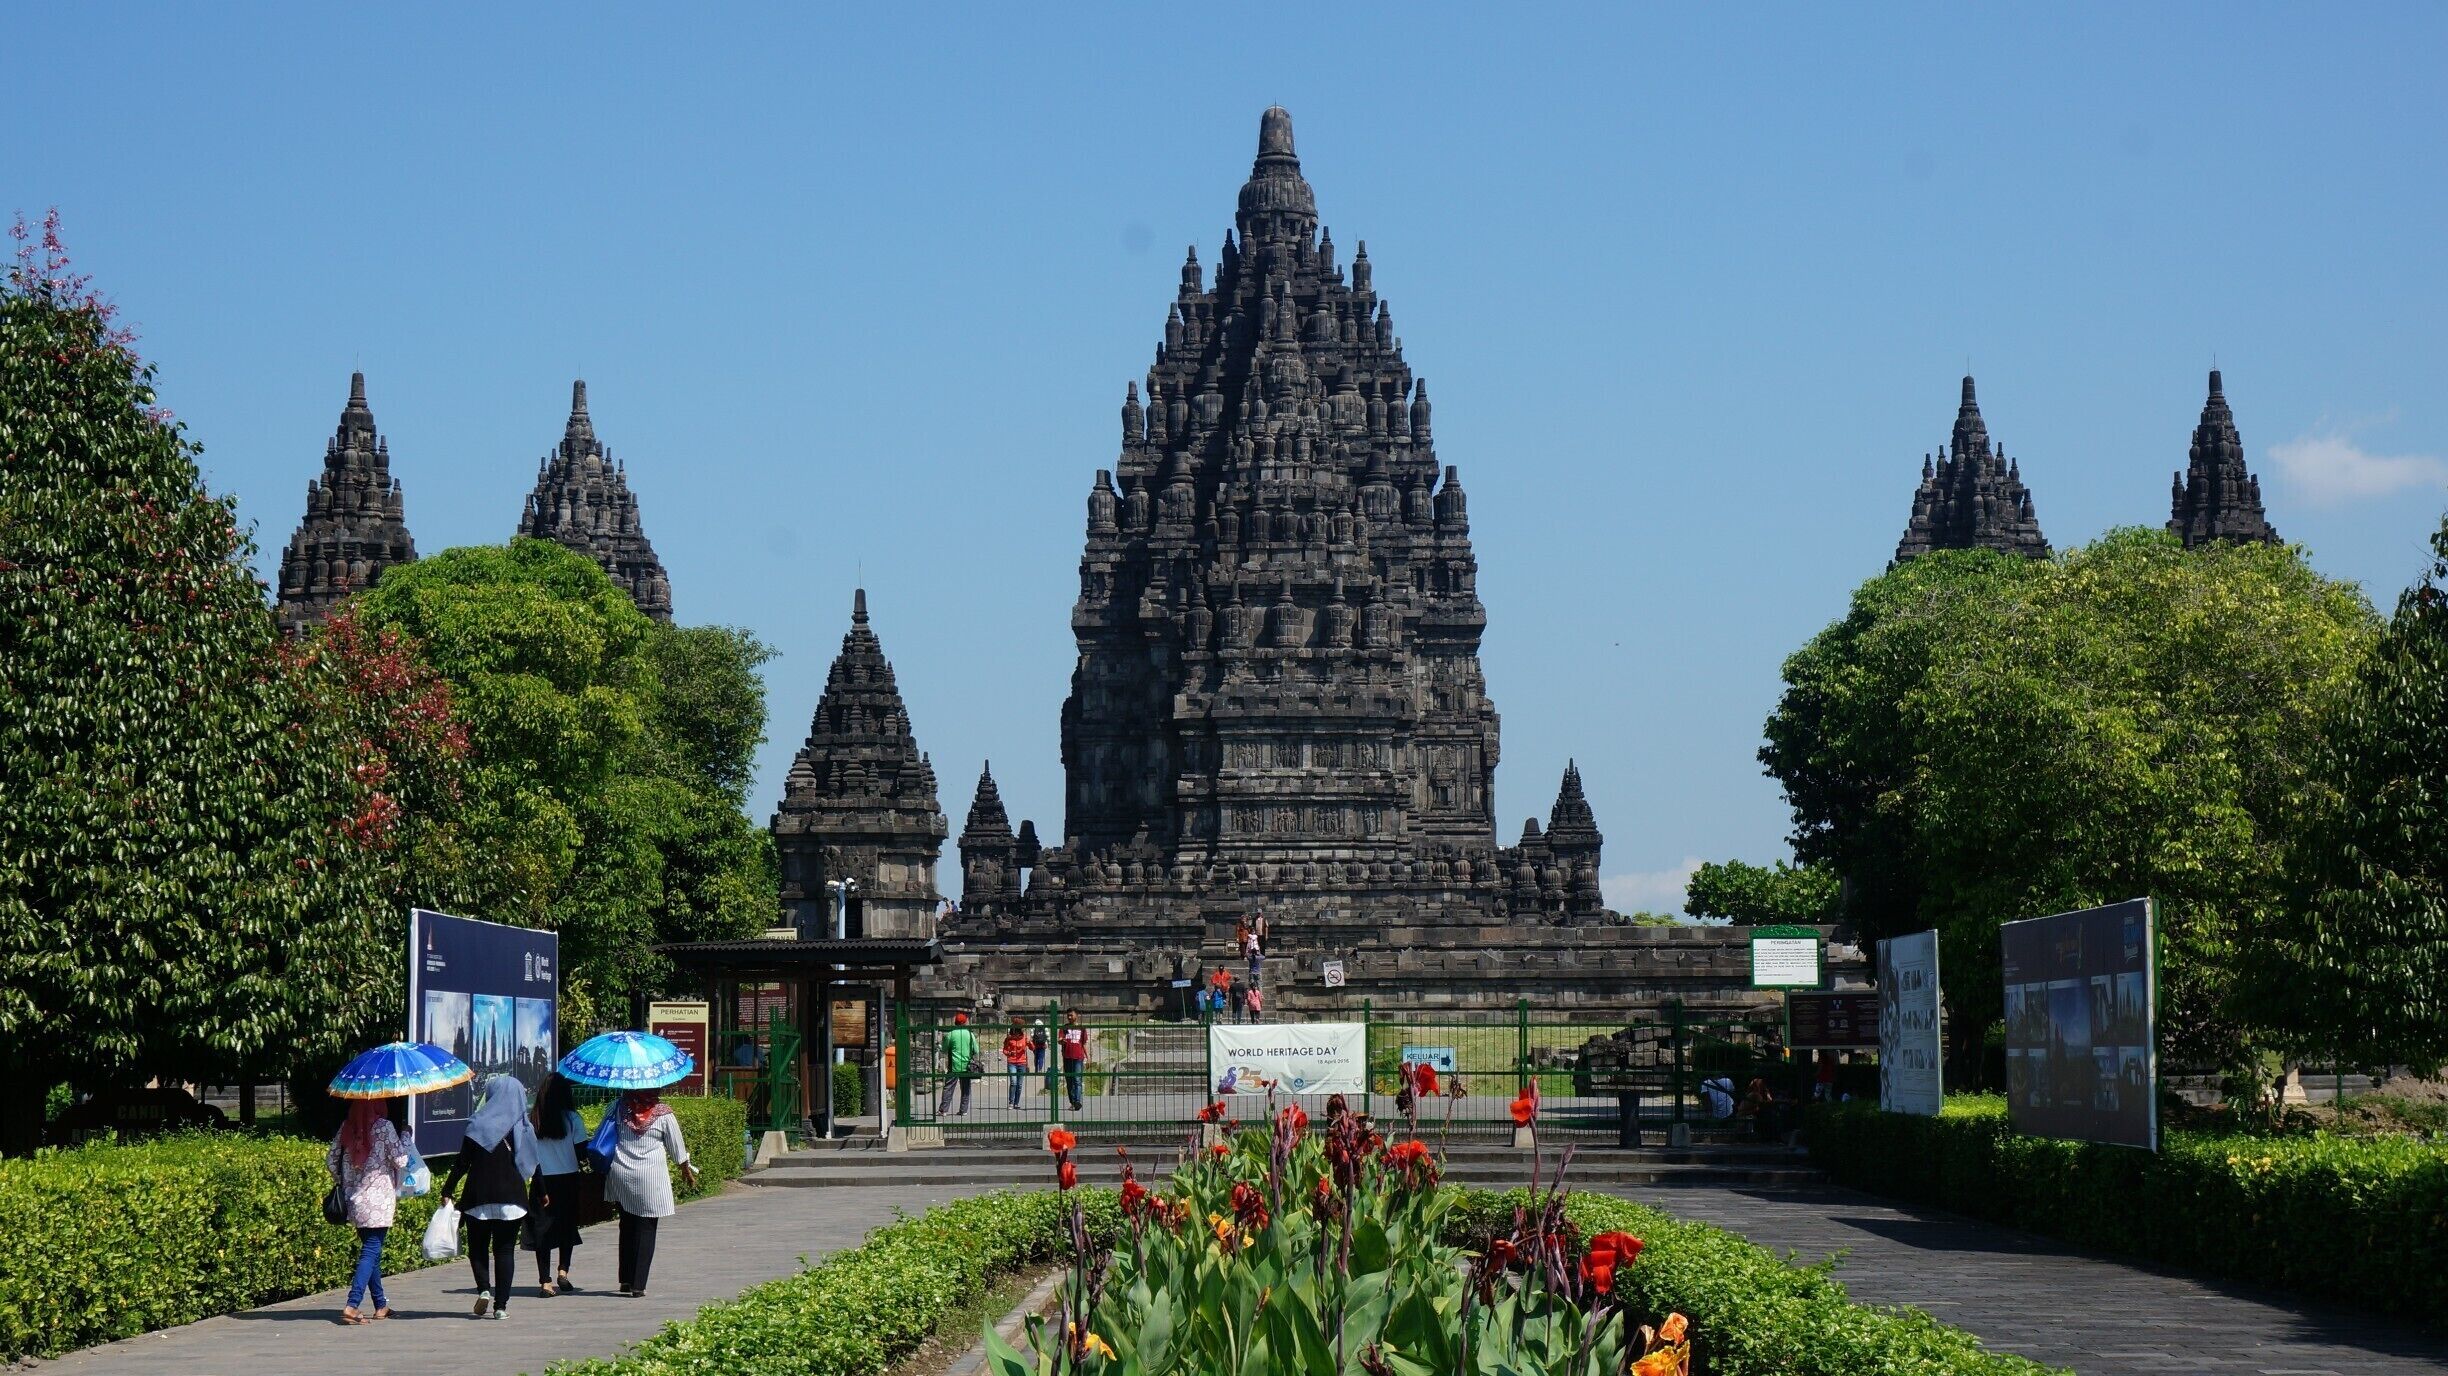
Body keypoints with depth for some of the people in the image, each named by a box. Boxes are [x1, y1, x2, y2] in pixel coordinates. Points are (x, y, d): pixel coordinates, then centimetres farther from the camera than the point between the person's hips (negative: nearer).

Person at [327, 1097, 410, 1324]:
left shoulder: (347, 1128, 6)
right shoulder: (383, 1127, -11)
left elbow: (331, 1160, 10)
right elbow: (400, 1161, -10)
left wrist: (342, 1182, 23)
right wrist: (405, 1135, 4)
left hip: (355, 1200, 6)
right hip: (378, 1200, -6)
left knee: (371, 1250, 17)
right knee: (371, 1252, -6)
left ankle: (381, 1305, 24)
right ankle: (352, 1305, -20)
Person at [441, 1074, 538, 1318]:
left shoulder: (478, 1126, -5)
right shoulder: (524, 1129, 1)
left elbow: (462, 1162, -6)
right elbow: (532, 1165, 4)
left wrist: (448, 1190, 1)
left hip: (479, 1197, -1)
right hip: (512, 1199, 1)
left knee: (478, 1247, 13)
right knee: (505, 1250, 6)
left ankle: (484, 1289, -9)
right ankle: (501, 1305, 0)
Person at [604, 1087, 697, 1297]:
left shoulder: (618, 1107, 1)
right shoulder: (663, 1113, -4)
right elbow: (677, 1147, 5)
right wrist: (686, 1171, 22)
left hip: (619, 1175, 3)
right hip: (650, 1178, -3)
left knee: (627, 1227, 16)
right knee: (646, 1230, 2)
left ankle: (626, 1280, 17)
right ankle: (638, 1285, -2)